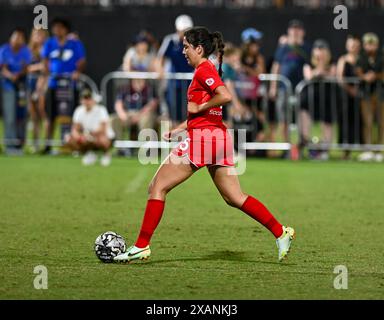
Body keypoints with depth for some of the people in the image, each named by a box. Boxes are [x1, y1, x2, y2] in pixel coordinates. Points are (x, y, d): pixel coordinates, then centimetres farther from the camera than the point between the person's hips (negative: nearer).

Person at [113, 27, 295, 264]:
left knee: (158, 187, -3)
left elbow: (226, 96, -25)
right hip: (218, 137, 10)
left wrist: (199, 107, -13)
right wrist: (179, 130, 23)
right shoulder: (208, 69, 20)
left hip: (202, 137, -10)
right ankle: (281, 233, 3)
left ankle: (141, 246, -4)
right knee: (235, 197, 10)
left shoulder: (203, 70, -9)